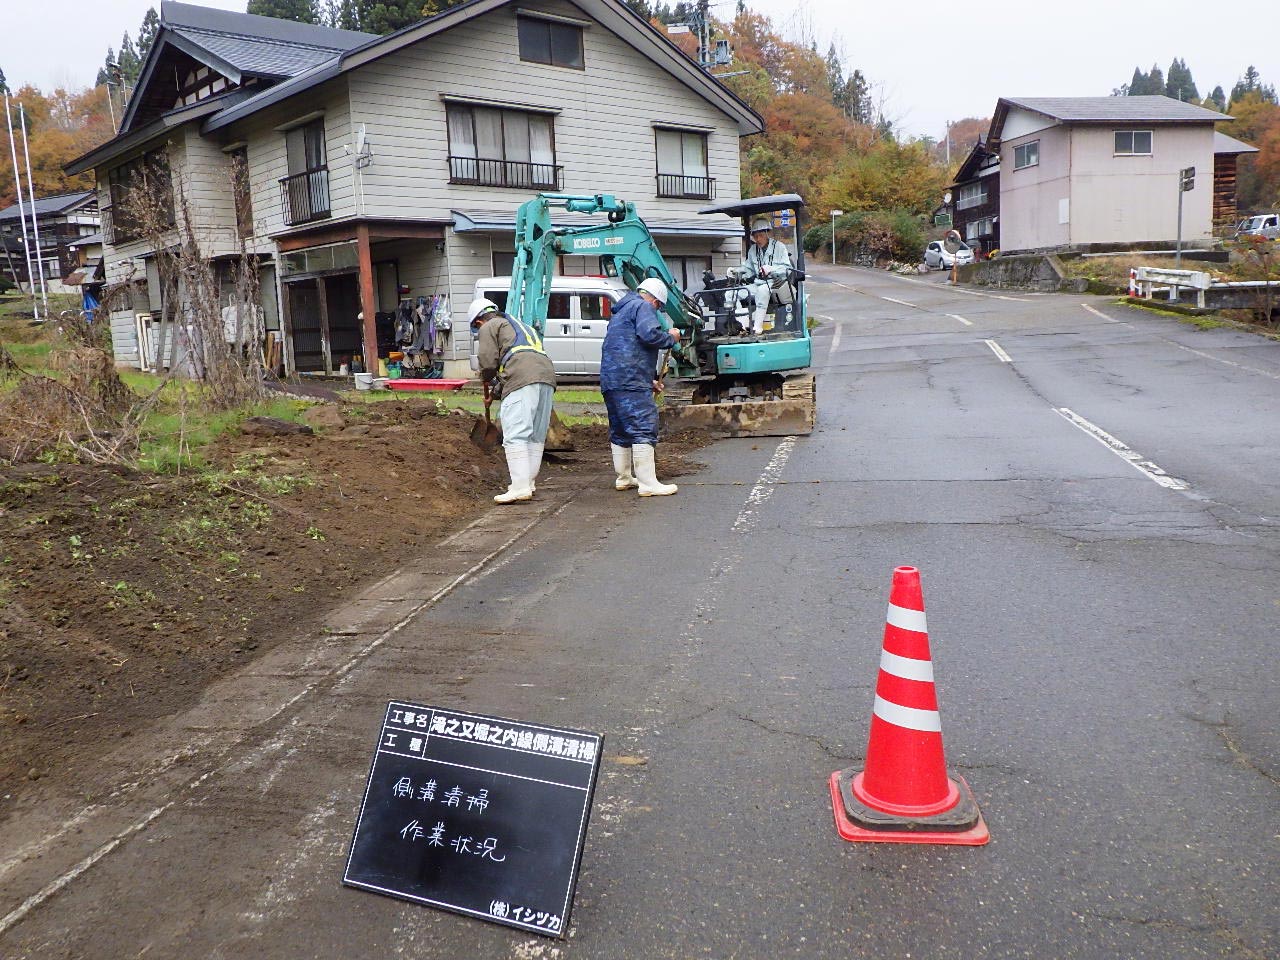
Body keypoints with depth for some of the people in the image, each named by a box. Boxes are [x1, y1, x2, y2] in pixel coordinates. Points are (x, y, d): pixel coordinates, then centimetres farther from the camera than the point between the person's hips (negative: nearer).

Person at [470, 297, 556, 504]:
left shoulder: (489, 327, 16)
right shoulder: (522, 326, 39)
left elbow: (488, 361, 3)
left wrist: (487, 379, 27)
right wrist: (499, 391, 34)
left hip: (522, 379, -8)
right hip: (547, 373, 8)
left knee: (515, 436, -10)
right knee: (536, 437, 11)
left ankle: (520, 487, -17)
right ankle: (528, 483, 16)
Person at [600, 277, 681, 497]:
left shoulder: (621, 311, 30)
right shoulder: (643, 307, -1)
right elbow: (649, 335, -19)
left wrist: (651, 379, 35)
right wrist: (670, 338, 1)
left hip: (609, 380, 10)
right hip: (631, 381, -10)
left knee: (620, 431, 17)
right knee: (643, 429, -11)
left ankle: (623, 477, 27)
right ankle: (648, 483, -15)